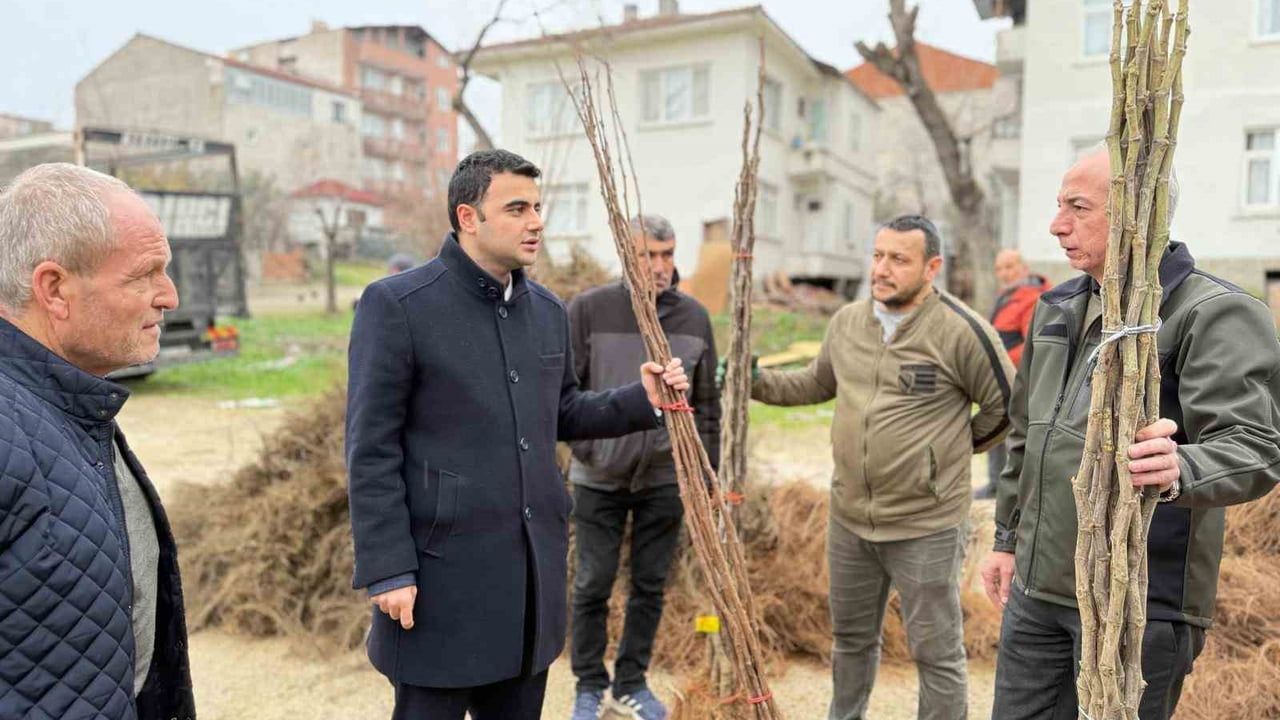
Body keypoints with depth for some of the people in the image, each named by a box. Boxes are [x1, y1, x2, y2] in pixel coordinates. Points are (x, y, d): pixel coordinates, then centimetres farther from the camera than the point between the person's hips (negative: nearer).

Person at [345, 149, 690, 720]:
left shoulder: (547, 309, 8)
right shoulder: (397, 304, -12)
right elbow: (371, 449, -12)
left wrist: (641, 400, 3)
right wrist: (388, 570, -14)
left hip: (534, 567, 6)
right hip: (444, 571, -6)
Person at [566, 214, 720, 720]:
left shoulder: (695, 317, 0)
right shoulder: (588, 310, -10)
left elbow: (707, 402, 6)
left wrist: (708, 471, 7)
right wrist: (585, 447, -9)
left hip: (666, 476, 3)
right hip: (599, 477, -2)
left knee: (650, 586, 12)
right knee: (592, 586, 7)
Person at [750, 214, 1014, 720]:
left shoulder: (960, 330, -16)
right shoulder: (847, 321, 2)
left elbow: (1006, 408, -5)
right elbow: (816, 384, 15)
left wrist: (952, 447, 1)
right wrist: (755, 382, 3)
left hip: (925, 526, -6)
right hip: (849, 518, 6)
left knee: (936, 652, 11)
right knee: (851, 636, 25)